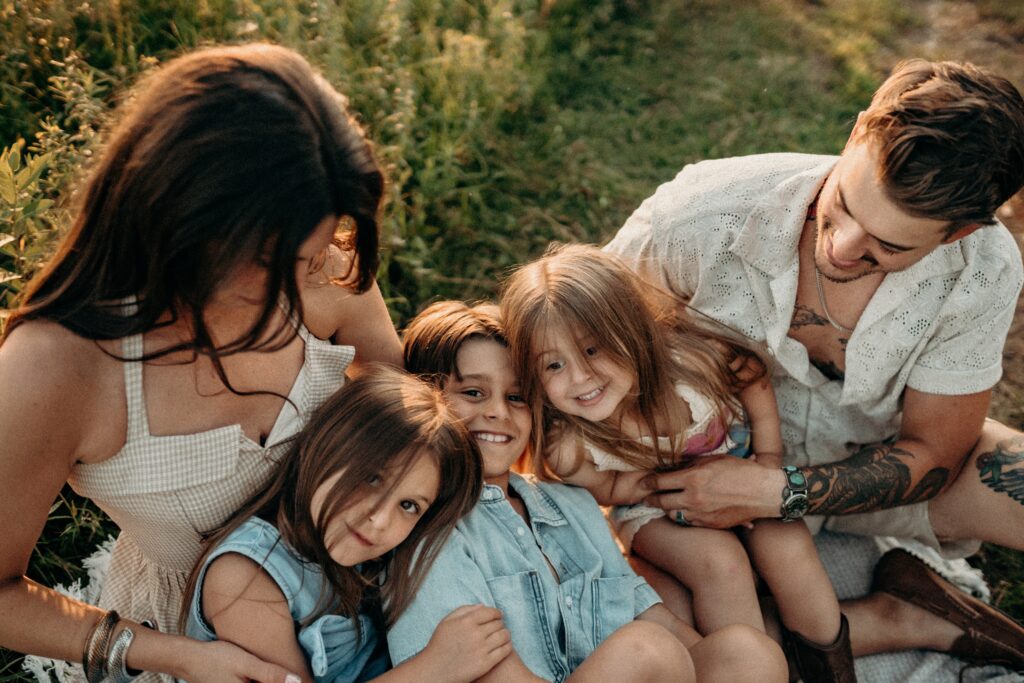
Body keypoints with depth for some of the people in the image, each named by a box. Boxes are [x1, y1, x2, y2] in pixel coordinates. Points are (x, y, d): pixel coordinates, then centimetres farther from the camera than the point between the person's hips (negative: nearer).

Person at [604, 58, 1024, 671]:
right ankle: (893, 622, -8)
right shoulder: (705, 214, -30)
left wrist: (777, 493, -29)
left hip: (874, 459, 0)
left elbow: (931, 452, -15)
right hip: (710, 466, 1)